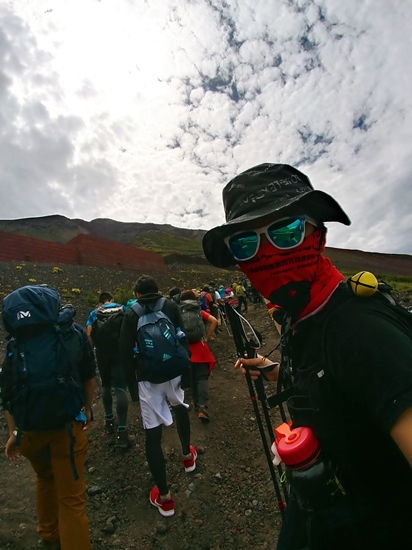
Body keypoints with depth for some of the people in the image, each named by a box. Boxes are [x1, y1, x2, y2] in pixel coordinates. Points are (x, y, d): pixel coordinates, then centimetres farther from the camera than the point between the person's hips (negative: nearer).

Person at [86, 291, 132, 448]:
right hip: (120, 351, -2)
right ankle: (121, 431, -8)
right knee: (120, 388, -4)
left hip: (102, 353, 2)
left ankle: (109, 419, 35)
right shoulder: (122, 309, 12)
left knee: (106, 385, 22)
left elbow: (89, 335, 3)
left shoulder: (94, 313, 14)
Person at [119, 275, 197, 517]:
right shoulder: (171, 306, 3)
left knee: (153, 435, 8)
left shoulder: (131, 314, 2)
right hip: (173, 373, 2)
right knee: (181, 408, 31)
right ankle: (188, 455, 48)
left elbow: (126, 353, 0)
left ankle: (164, 496, 16)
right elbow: (183, 340, -2)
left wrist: (132, 385, 7)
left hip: (147, 379, -2)